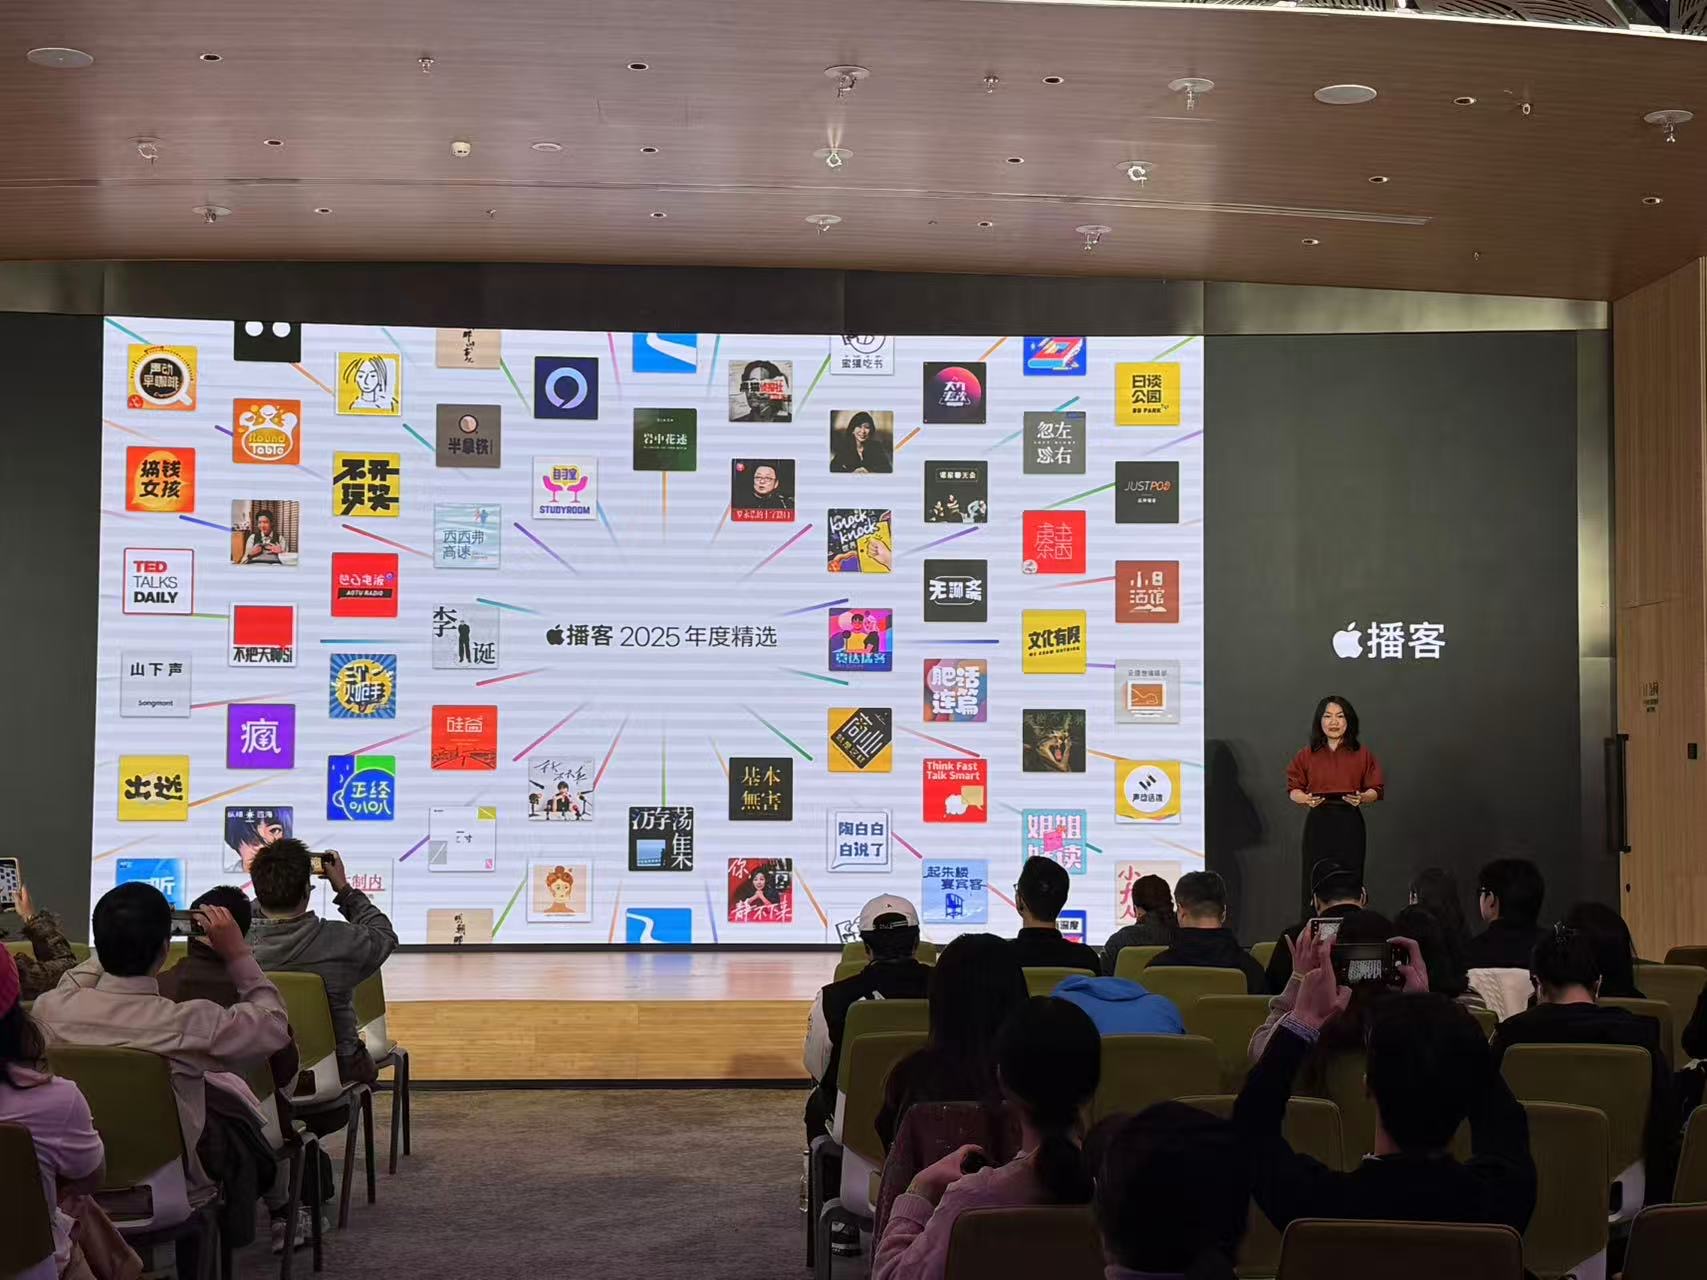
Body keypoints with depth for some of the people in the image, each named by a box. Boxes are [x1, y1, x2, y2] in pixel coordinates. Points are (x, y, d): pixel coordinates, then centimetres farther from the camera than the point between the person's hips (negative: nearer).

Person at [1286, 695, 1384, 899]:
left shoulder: (1362, 754, 6)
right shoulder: (1307, 755, 8)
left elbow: (1377, 790, 6)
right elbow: (1293, 789, 8)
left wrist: (1362, 798, -15)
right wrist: (1305, 799, -13)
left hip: (1350, 823, 0)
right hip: (1318, 823, 0)